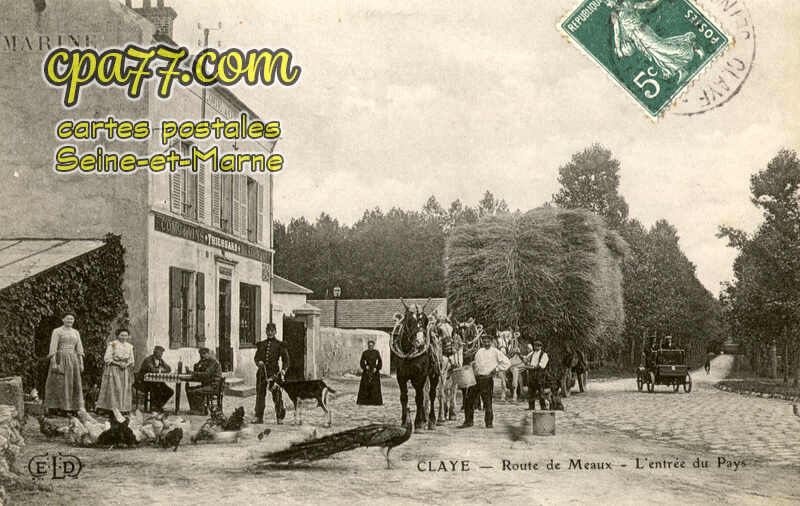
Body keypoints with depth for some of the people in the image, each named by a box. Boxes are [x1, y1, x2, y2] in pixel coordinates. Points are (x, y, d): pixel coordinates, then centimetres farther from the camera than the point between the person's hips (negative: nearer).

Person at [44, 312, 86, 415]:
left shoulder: (76, 332, 14)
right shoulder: (57, 331, -1)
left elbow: (79, 349, 12)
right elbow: (53, 348, -9)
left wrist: (81, 363, 5)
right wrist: (53, 363, -18)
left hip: (73, 360, 5)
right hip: (60, 360, -5)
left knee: (74, 385, 3)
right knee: (58, 384, -7)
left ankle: (72, 409, 7)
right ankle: (52, 409, -3)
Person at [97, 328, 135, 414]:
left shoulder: (129, 346, 12)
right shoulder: (112, 344, -3)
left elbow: (131, 360, 15)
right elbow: (107, 358, -8)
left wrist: (127, 364, -7)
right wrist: (118, 363, -17)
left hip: (125, 371, 5)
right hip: (113, 370, -5)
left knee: (125, 390, 1)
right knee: (113, 390, -11)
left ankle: (123, 409, 4)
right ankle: (112, 409, -10)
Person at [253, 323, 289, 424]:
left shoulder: (280, 345, 4)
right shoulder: (261, 344, 14)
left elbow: (285, 359, 1)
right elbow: (256, 357, 13)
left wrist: (283, 369, -16)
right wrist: (259, 362, -11)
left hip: (274, 372, -3)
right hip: (262, 372, 3)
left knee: (277, 396, -4)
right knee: (260, 395, 4)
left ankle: (280, 418, 3)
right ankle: (259, 417, 13)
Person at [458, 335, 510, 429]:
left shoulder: (495, 352, 2)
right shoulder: (479, 352, 18)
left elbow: (507, 362, -3)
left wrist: (496, 369, -10)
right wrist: (473, 364, 7)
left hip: (487, 378, -5)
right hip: (476, 378, 6)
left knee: (487, 401, -6)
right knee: (469, 398, 4)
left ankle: (489, 423, 3)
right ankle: (468, 421, 13)